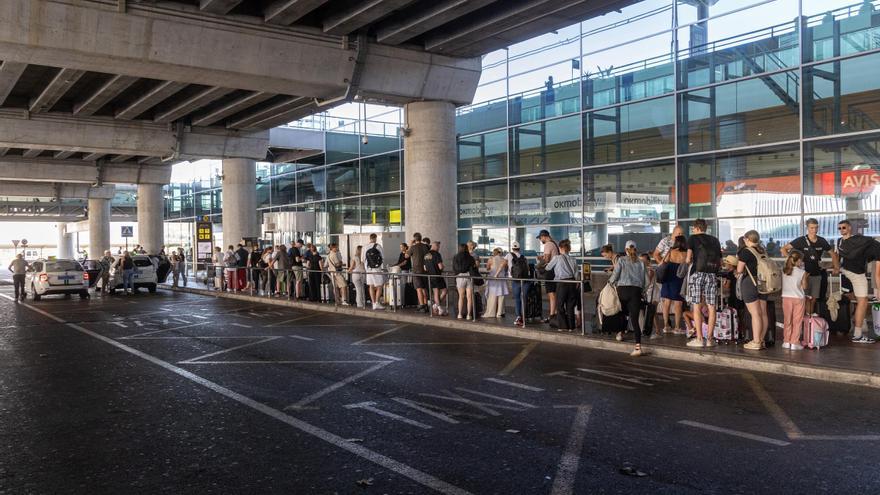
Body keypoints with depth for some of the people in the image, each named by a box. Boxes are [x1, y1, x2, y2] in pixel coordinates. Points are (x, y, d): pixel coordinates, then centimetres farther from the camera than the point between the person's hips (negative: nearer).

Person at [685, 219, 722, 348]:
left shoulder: (693, 238, 4)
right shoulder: (715, 240, 16)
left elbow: (688, 259, -5)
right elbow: (719, 263, 13)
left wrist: (687, 261, 16)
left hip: (697, 273, -3)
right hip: (712, 275, 4)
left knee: (697, 307, -2)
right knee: (711, 307, 4)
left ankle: (699, 339, -5)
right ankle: (709, 338, 6)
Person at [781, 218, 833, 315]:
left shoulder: (822, 241, 1)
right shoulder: (801, 240, -10)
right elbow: (784, 249, -9)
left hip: (817, 274, 4)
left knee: (814, 299, 10)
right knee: (807, 299, -4)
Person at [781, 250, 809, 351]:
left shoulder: (784, 270, -1)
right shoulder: (802, 272, -9)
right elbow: (805, 286, -6)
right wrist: (807, 277, 9)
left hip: (786, 297, 3)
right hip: (798, 298, -3)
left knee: (787, 320, 11)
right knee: (797, 321, 4)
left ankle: (786, 342, 14)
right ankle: (794, 343, 4)